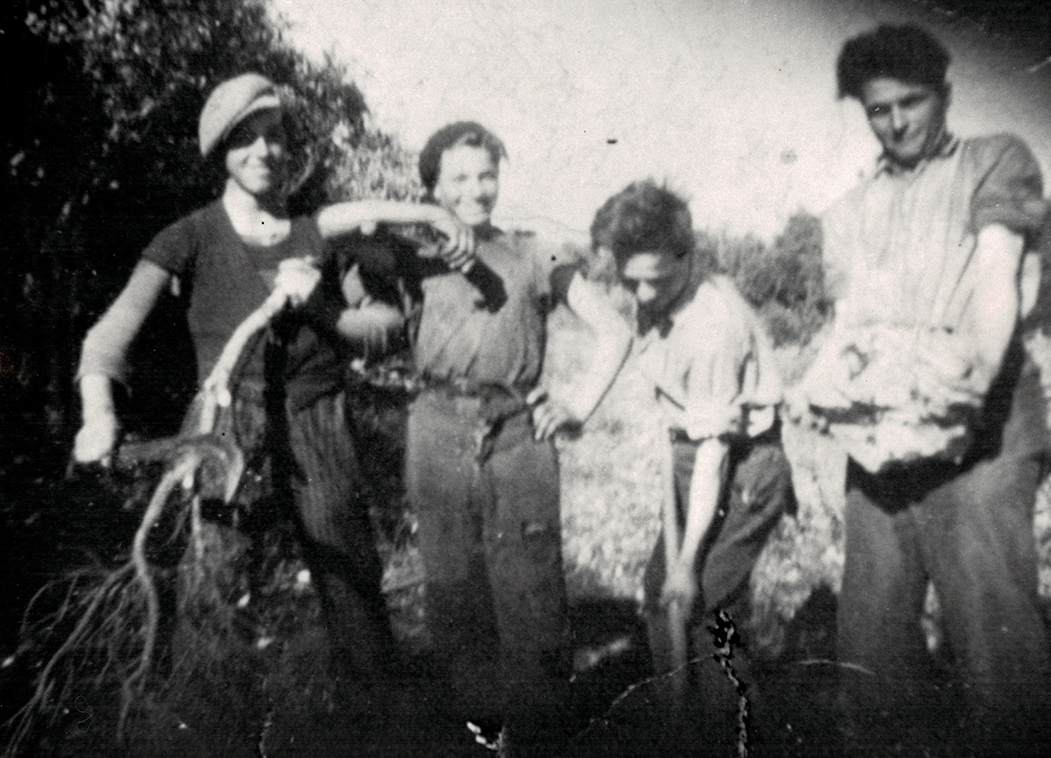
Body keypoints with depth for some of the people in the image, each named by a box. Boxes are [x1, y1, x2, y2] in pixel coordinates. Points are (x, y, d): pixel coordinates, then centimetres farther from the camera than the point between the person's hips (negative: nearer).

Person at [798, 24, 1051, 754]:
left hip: (977, 428, -4)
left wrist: (976, 371, -25)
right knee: (870, 629, 6)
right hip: (882, 433, 5)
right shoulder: (849, 213, 21)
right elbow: (847, 322, 12)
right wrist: (823, 386, -10)